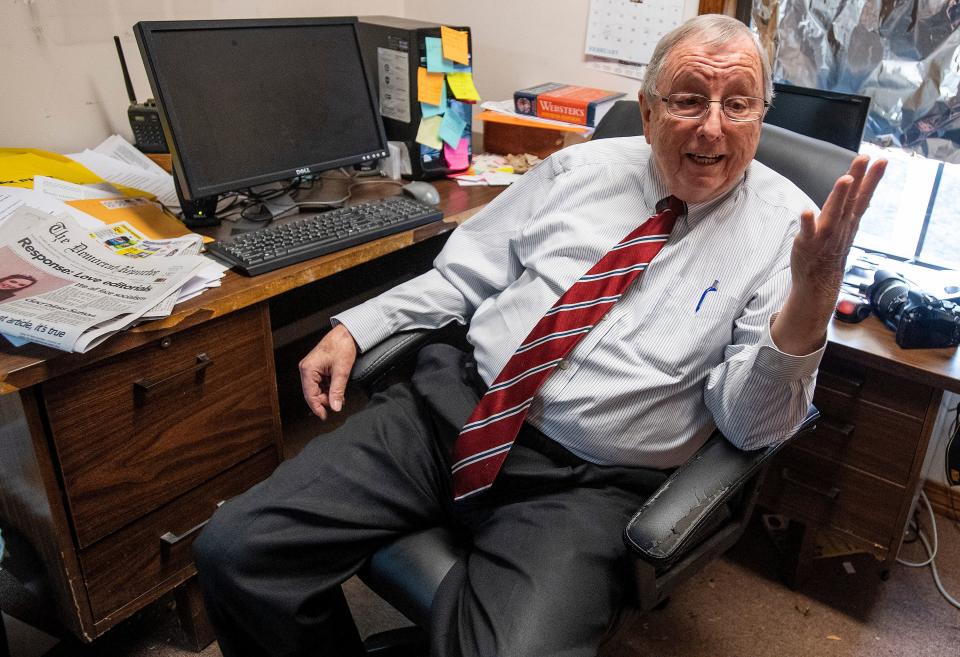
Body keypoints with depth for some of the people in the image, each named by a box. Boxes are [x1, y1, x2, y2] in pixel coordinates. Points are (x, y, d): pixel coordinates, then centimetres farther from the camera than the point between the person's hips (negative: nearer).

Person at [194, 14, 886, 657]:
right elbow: (468, 272, 15)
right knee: (236, 549, -6)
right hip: (455, 405, 4)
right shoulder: (579, 169, 10)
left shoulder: (783, 224, 0)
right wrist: (354, 328, 6)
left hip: (587, 483, -3)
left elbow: (750, 424, -7)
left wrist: (810, 301, -23)